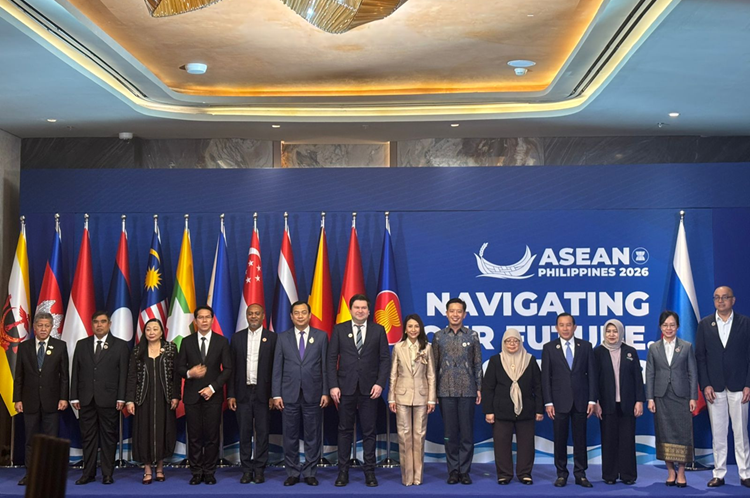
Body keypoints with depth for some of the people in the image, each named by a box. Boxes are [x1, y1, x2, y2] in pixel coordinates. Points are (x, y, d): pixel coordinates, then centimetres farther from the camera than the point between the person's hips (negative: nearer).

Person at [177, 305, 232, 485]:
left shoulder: (222, 341, 4)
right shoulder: (187, 342, 6)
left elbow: (227, 369, 1)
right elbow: (179, 368, 7)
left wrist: (213, 387, -9)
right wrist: (190, 373, -16)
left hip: (213, 395, -1)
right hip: (192, 395, 1)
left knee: (212, 435, 0)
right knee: (194, 435, 2)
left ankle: (209, 472, 9)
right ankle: (196, 472, 10)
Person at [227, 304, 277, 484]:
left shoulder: (272, 338, 1)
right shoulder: (237, 338, 8)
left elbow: (276, 368, -1)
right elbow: (232, 368, 7)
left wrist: (274, 395, -6)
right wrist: (230, 394, 1)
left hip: (263, 393, -2)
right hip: (243, 393, 2)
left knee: (262, 433, 3)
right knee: (244, 433, 5)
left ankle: (259, 470, 11)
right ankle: (247, 470, 12)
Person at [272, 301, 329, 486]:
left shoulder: (321, 336, 5)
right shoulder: (283, 338, 7)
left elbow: (325, 366, 3)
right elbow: (277, 368, 5)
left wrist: (325, 392, -3)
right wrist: (276, 394, -1)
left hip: (313, 394, -1)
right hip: (289, 395, 1)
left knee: (312, 436, 4)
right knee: (290, 436, 5)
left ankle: (310, 473, 14)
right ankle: (292, 473, 14)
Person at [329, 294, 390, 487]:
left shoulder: (378, 330, 5)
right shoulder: (339, 329, 5)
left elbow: (385, 359, 3)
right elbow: (332, 359, 2)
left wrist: (380, 383, -8)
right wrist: (333, 385, -5)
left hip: (369, 388, 0)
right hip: (345, 388, 0)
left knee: (369, 431, 4)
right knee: (345, 430, 5)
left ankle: (369, 471, 10)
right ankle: (343, 471, 10)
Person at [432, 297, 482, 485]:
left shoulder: (472, 335, 5)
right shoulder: (439, 336, 7)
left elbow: (478, 364, 7)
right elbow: (434, 364, 8)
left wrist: (479, 388, 2)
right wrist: (432, 390, 5)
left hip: (467, 391, -1)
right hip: (446, 391, 1)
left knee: (467, 433, 1)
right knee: (450, 433, 4)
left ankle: (465, 471, 10)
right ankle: (453, 471, 13)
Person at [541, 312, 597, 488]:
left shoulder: (586, 346, 5)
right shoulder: (549, 348, 2)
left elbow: (591, 374, 4)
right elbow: (545, 377, 0)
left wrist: (592, 400, -3)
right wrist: (548, 402, -6)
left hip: (581, 400, 1)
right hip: (559, 400, -1)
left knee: (580, 439, 5)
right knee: (560, 439, 4)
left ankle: (580, 474, 12)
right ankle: (561, 474, 13)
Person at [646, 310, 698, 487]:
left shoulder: (686, 347, 5)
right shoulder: (654, 348, 7)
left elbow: (692, 373, 3)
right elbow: (649, 374, 6)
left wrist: (693, 397, -3)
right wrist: (650, 398, -1)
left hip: (681, 396, -1)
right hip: (661, 397, 1)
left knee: (682, 433, -3)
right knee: (664, 433, 2)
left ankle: (681, 472, 4)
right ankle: (671, 471, 11)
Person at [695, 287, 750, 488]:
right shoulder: (705, 324, 5)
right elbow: (700, 356, 3)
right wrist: (705, 385, -5)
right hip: (714, 388, 1)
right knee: (718, 433, 5)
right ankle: (719, 474, 11)